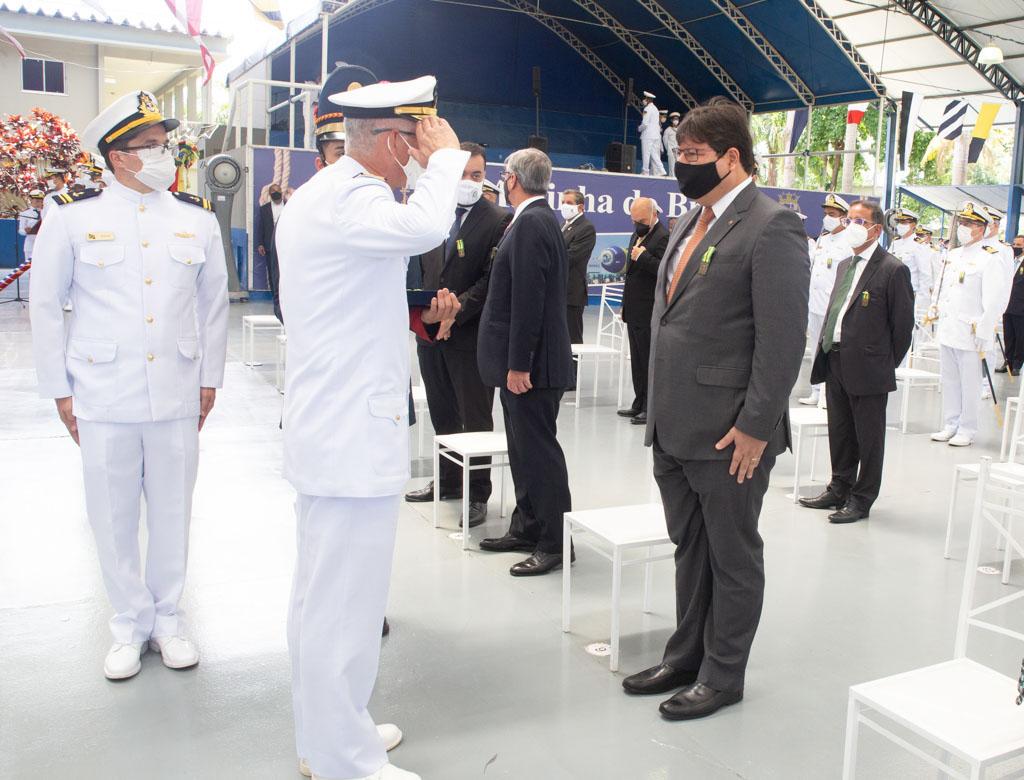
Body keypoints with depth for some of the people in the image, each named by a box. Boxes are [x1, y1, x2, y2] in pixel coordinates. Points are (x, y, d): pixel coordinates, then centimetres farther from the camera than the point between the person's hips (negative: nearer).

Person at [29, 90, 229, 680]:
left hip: (177, 394, 2)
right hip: (103, 397, -1)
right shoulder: (74, 217, -1)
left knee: (173, 510, 9)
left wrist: (210, 378, 10)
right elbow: (46, 307, 4)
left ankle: (168, 617, 28)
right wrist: (59, 389, 2)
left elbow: (214, 303, 11)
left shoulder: (198, 219, 5)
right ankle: (131, 624, 26)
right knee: (114, 517, 7)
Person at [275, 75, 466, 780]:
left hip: (329, 426, 12)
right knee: (345, 601, -1)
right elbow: (424, 227, -34)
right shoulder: (343, 198, -17)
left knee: (323, 591, 20)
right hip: (354, 435, -12)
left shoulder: (322, 192, 16)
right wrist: (445, 157, -18)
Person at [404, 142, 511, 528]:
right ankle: (448, 480, 31)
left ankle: (477, 493, 12)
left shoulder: (498, 220, -7)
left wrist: (455, 312, -19)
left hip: (471, 334, -6)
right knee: (442, 413, 16)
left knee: (475, 417, 2)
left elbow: (492, 280, -13)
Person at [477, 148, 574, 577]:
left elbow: (528, 299, -22)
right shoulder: (538, 219, 14)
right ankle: (527, 528, 27)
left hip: (530, 362, -10)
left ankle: (555, 542, 7)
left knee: (538, 450, -3)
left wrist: (519, 364, -21)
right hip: (520, 358, 10)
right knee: (524, 447, 16)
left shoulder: (531, 223, -17)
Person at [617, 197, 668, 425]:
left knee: (649, 361, -2)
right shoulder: (638, 235, 17)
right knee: (637, 361, 14)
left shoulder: (663, 237, -14)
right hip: (635, 310, 9)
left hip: (649, 313, -9)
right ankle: (640, 404, 23)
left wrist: (642, 257, -26)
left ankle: (651, 408, 5)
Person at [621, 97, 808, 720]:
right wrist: (660, 407, 16)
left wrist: (755, 426, -19)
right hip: (674, 428, 8)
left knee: (733, 558, 9)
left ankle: (723, 676, 25)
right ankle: (686, 657, 36)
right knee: (690, 548, 20)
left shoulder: (772, 227, -13)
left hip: (730, 434, -8)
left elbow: (784, 337, -18)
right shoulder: (690, 221, 14)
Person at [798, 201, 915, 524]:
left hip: (868, 369, -7)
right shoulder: (845, 265, 14)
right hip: (835, 362, 8)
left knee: (868, 437, 6)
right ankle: (839, 488, 31)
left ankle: (861, 499, 17)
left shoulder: (894, 270, -10)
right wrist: (825, 348, 11)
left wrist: (888, 363, -3)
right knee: (839, 433, 17)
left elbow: (903, 324, -9)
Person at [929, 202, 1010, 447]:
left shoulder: (990, 258, -9)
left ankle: (967, 430, 10)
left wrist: (984, 336, -17)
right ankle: (950, 425, 23)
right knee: (949, 382, 13)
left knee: (969, 385, 1)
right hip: (946, 331, 7)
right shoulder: (953, 255, 14)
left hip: (969, 334, -7)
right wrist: (934, 313, 16)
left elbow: (994, 301, -14)